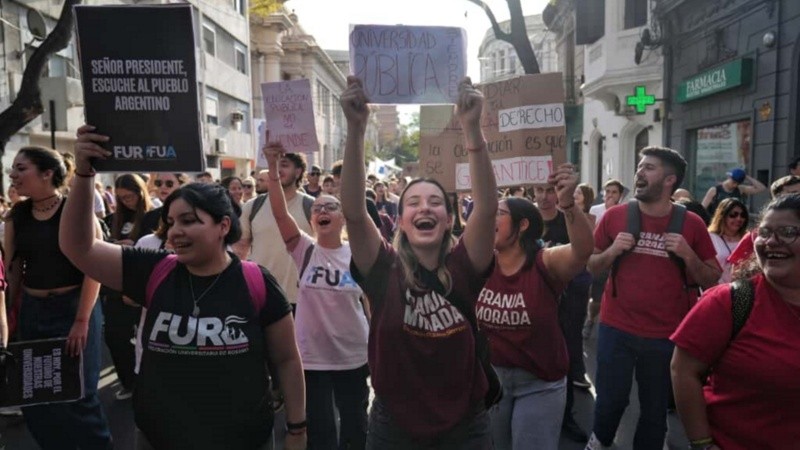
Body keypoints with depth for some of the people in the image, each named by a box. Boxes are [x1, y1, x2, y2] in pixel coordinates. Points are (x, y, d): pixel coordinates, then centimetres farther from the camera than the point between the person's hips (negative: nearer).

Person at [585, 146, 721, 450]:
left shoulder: (692, 224, -3)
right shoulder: (615, 216, -2)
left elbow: (712, 281, 3)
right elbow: (592, 267, 7)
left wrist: (688, 255, -15)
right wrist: (612, 251, -13)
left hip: (666, 335, 0)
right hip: (616, 328, 1)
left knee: (655, 409, 11)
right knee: (611, 399, 12)